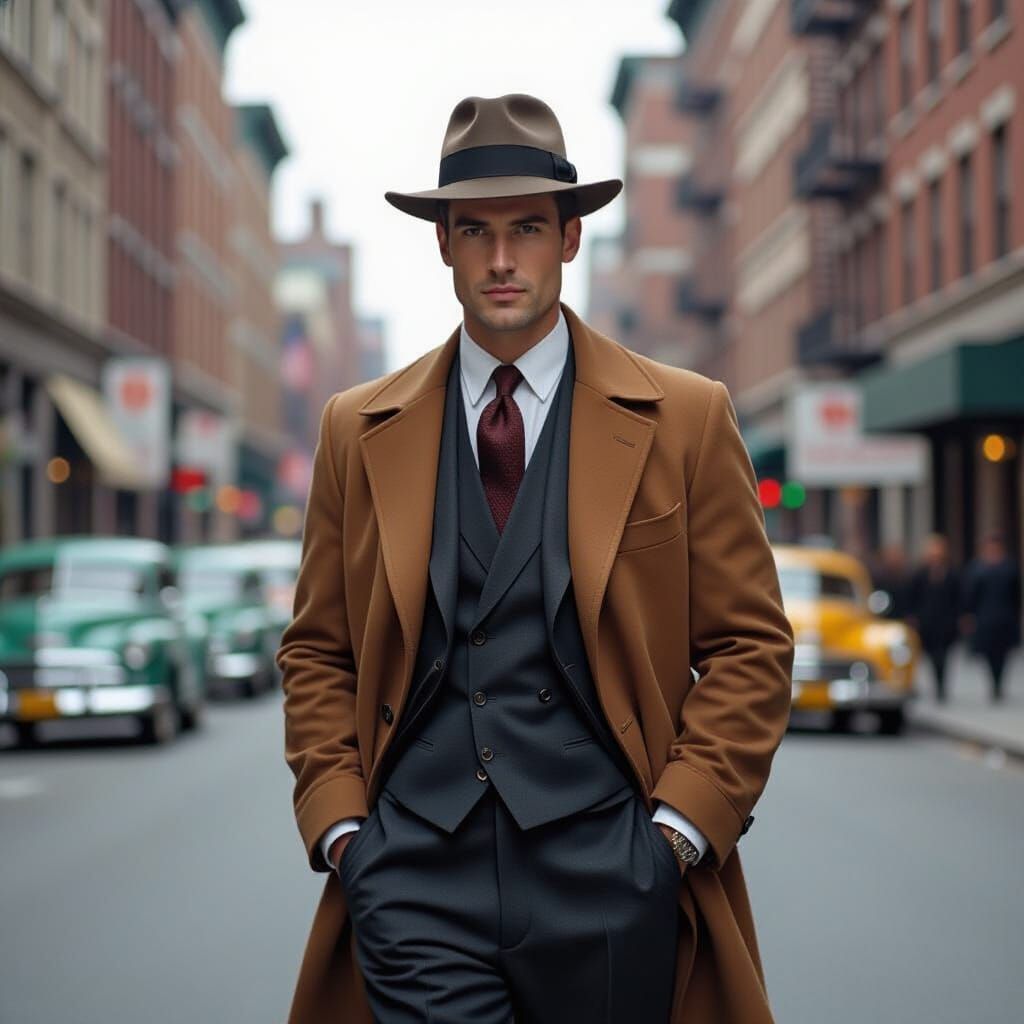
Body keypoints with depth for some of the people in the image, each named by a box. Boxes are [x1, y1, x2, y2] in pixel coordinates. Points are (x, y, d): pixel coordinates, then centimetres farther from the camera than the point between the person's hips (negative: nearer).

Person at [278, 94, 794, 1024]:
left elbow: (749, 645, 4)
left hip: (606, 876, -1)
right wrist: (338, 823, 1)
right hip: (416, 874, 1)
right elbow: (318, 652, 13)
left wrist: (680, 825, -6)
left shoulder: (685, 419, 3)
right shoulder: (360, 430, 9)